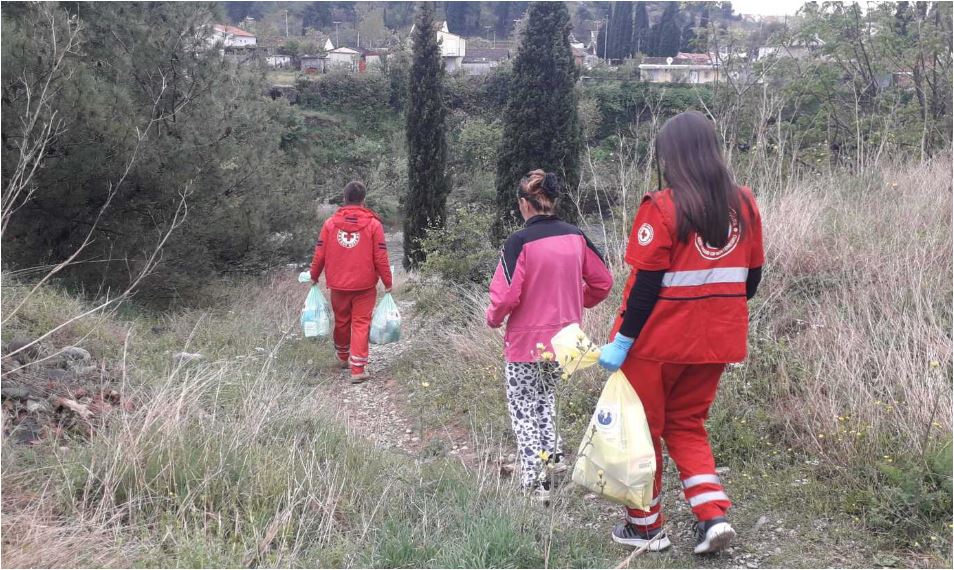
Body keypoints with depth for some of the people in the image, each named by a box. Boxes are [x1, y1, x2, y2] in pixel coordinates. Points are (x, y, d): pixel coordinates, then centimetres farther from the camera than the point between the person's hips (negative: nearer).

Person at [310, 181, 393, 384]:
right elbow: (381, 258, -6)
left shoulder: (330, 223, -2)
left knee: (341, 322, 18)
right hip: (365, 285, -2)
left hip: (338, 284, 2)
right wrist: (387, 282, 4)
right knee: (361, 324, 1)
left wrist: (314, 276, 16)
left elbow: (319, 254, 1)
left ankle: (343, 357, 39)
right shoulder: (373, 224, -7)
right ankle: (358, 369, -3)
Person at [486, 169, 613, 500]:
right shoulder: (576, 237, -2)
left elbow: (505, 295, -20)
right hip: (564, 341, 5)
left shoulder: (519, 243, -17)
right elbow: (602, 282, 5)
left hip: (526, 342, -5)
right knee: (545, 397, 28)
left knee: (523, 410, 9)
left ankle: (535, 482, 5)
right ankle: (553, 453, 25)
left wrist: (493, 318, 1)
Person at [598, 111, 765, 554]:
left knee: (642, 428, 12)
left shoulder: (662, 208, -16)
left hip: (659, 339, -5)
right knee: (687, 424, 21)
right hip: (716, 339, 6)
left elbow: (646, 285, -18)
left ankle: (645, 526, 23)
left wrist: (622, 341, -12)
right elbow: (751, 278, 8)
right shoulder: (744, 203, 2)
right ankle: (713, 515, 9)